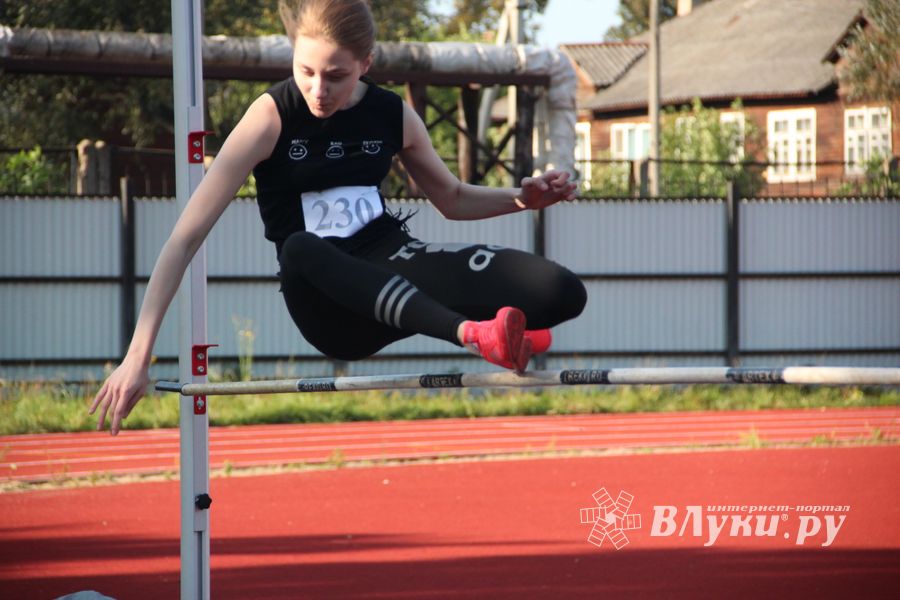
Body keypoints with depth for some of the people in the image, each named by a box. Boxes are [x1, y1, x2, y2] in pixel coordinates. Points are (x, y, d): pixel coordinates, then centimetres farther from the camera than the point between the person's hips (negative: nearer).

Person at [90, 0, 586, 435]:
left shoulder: (392, 114, 0)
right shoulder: (271, 117, -12)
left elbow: (452, 199, 19)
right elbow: (186, 238, -18)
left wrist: (521, 199, -3)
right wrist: (138, 356, -26)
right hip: (328, 306, -3)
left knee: (562, 293, -20)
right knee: (299, 251, -44)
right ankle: (472, 333, -51)